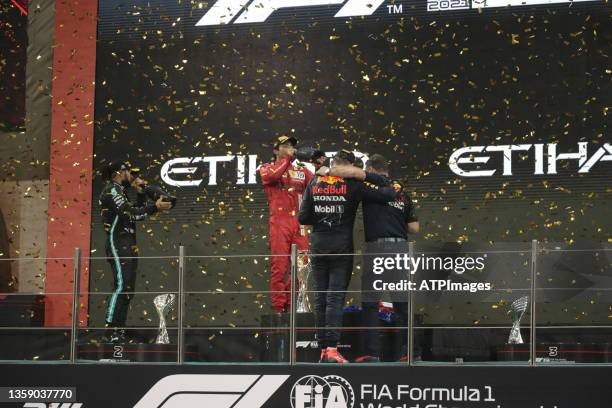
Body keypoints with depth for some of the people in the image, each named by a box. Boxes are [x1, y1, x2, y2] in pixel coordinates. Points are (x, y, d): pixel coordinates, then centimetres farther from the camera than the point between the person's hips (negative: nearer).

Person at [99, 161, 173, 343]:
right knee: (122, 285, -19)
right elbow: (130, 213, -19)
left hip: (128, 246, 10)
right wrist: (155, 207, -20)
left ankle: (119, 331, 8)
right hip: (118, 244, -10)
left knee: (127, 288, 7)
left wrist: (141, 194, 10)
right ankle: (110, 331, -23)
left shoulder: (120, 192, 24)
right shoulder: (111, 190, -7)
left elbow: (137, 212, 20)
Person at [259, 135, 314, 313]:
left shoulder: (302, 170, 22)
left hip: (299, 223, 4)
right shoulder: (266, 168, 12)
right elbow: (273, 175, -12)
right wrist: (287, 158, -6)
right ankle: (278, 307, -8)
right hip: (279, 222, -4)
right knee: (279, 265, -8)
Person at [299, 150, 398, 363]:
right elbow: (387, 194, -11)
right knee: (336, 297, -5)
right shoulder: (352, 185, -7)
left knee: (320, 298, 9)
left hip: (318, 245, 3)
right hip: (342, 247, -3)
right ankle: (332, 348, -14)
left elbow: (303, 218, 2)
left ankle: (323, 349, 10)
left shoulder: (314, 183, 4)